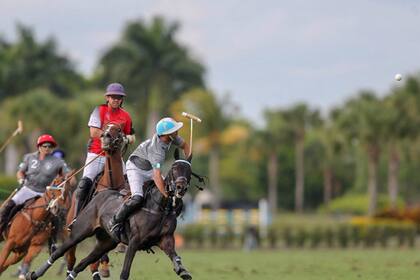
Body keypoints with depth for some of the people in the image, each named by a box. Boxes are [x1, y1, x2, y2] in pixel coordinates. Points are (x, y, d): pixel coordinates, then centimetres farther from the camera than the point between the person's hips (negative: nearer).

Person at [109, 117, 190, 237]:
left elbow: (185, 145, 6)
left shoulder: (172, 137, -17)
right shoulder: (157, 149, -39)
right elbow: (157, 176, -45)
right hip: (135, 168, -8)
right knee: (137, 199, -27)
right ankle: (115, 222, -10)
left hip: (149, 170, 8)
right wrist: (166, 197, -46)